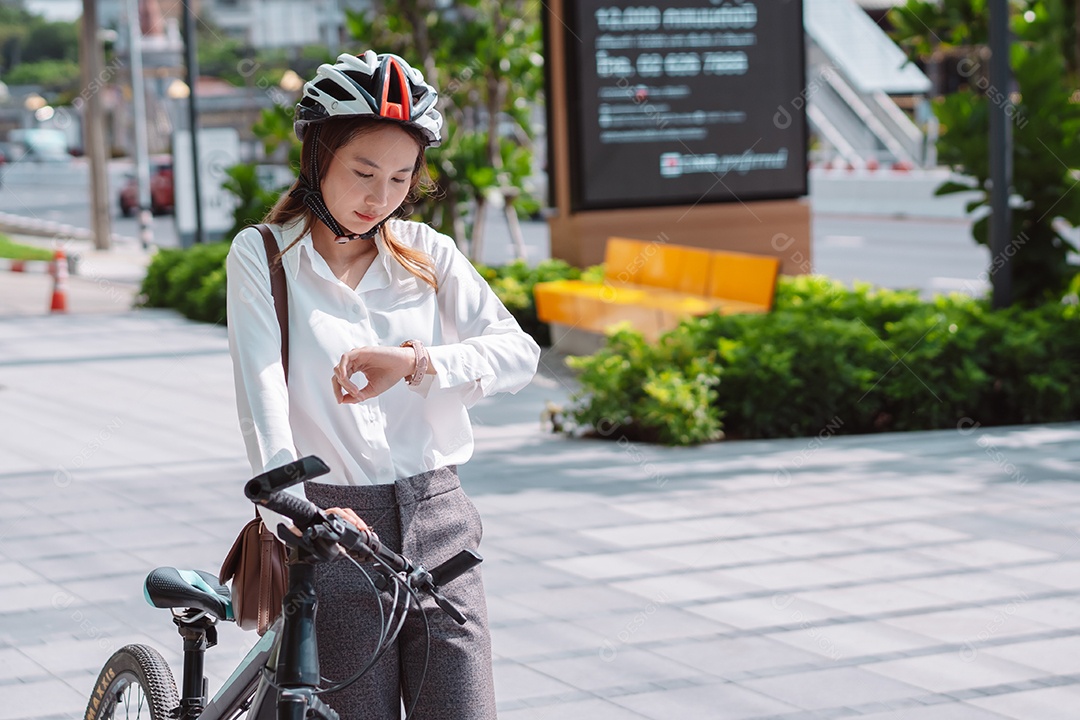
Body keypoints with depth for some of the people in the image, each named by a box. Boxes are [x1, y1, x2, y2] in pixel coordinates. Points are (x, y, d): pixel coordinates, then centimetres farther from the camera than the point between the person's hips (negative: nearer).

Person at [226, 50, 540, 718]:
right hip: (334, 533, -3)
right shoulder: (262, 256, 0)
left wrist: (414, 360, -22)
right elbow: (262, 390, -15)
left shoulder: (428, 254, 9)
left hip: (436, 522, 3)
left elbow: (518, 352, -4)